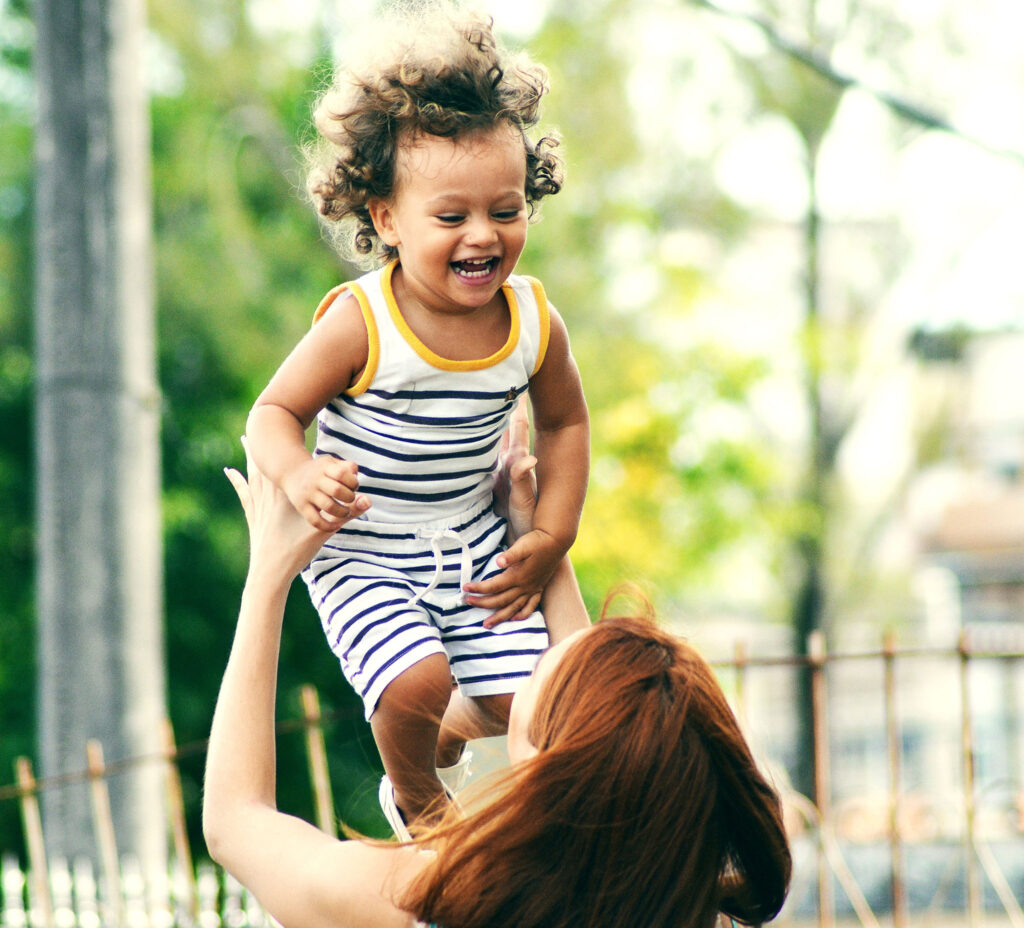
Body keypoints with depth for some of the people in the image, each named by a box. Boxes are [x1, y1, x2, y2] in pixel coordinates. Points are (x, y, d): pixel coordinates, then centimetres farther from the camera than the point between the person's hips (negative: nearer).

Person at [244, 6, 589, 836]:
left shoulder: (534, 322, -10)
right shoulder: (360, 325, -23)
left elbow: (564, 423, 8)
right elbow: (276, 410, -13)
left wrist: (551, 540, 2)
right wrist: (297, 474, -35)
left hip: (475, 545, 4)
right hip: (364, 556, -4)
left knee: (521, 700, -2)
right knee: (415, 683, -24)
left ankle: (445, 740, 36)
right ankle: (415, 798, 11)